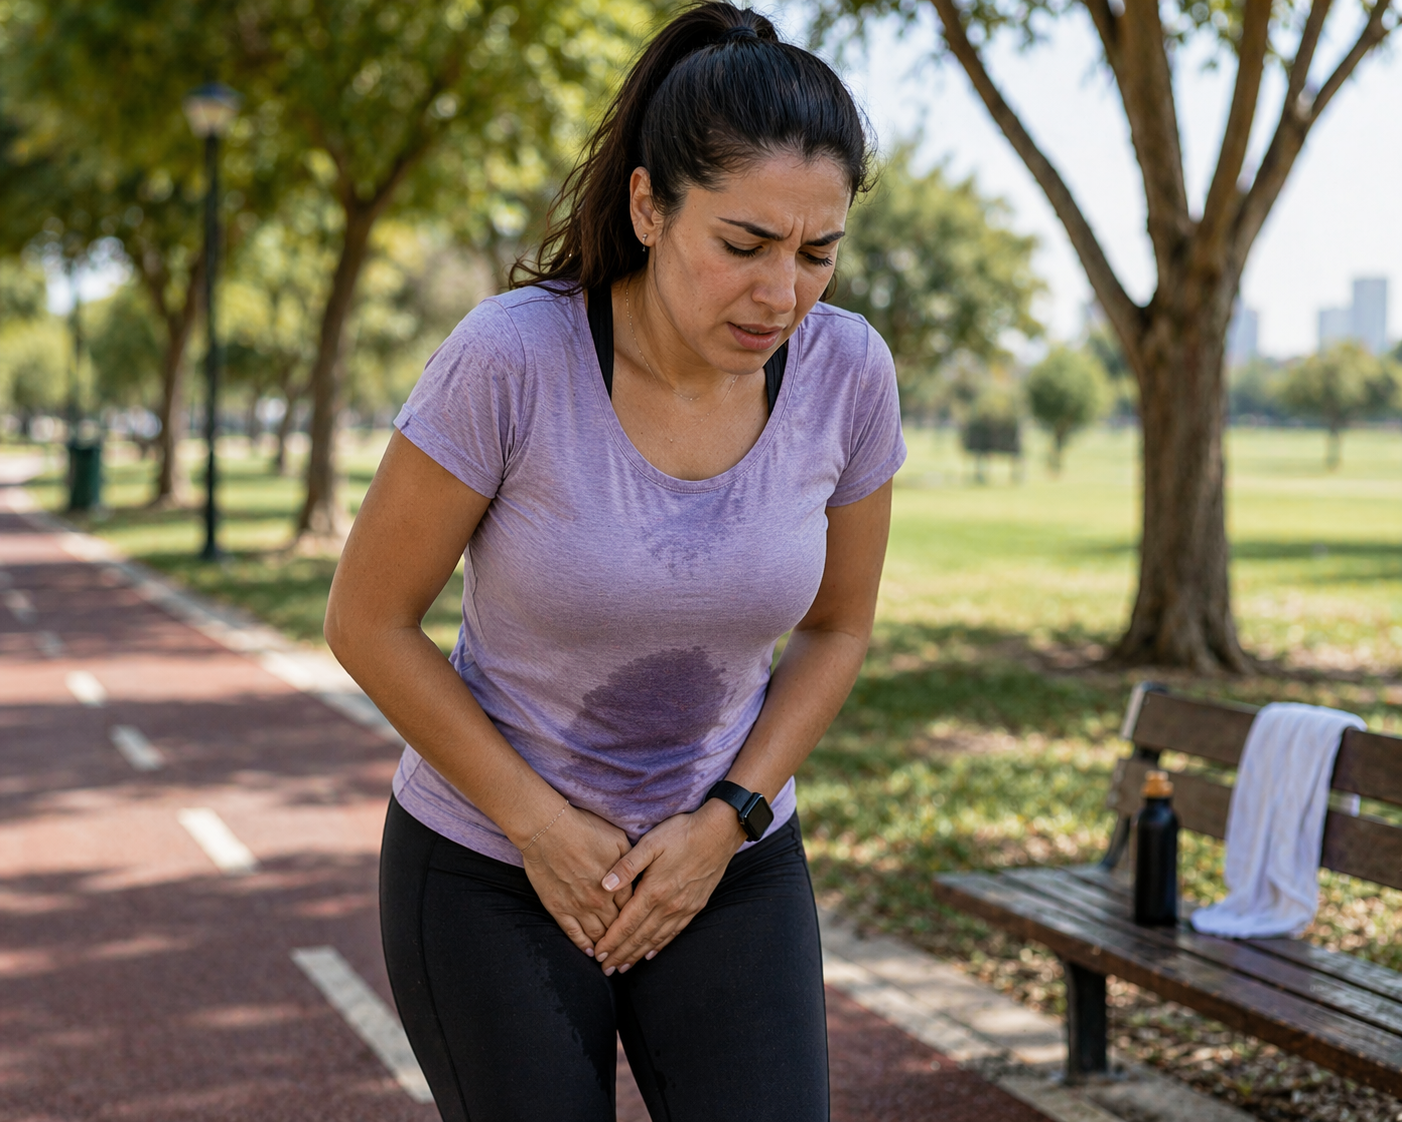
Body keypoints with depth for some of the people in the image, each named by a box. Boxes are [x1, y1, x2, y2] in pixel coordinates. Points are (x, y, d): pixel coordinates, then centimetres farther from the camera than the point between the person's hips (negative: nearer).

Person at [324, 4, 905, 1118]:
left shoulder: (847, 372, -14)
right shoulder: (511, 357, -25)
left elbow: (838, 627, 2)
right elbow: (367, 621, -14)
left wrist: (726, 823, -9)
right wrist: (539, 826, -13)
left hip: (730, 864, 3)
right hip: (492, 870, -2)